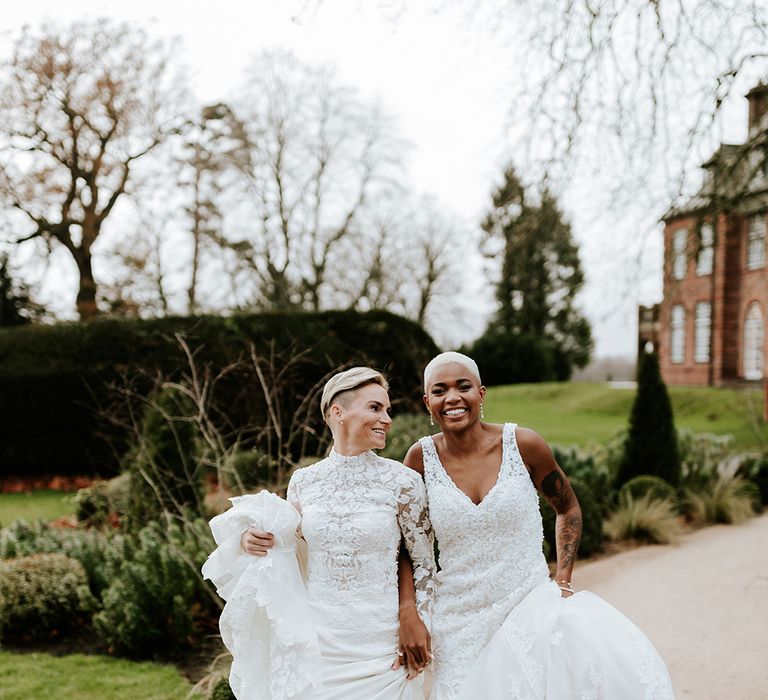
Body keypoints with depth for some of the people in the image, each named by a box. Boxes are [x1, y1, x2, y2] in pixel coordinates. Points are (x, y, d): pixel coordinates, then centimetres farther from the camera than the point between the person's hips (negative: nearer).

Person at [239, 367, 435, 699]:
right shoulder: (303, 481, 1)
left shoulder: (403, 481, -7)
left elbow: (425, 563, 2)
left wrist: (416, 621, -4)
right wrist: (254, 540, -4)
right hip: (318, 644, 2)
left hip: (381, 647, -2)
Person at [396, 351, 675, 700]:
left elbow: (568, 508, 10)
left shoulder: (522, 444, -7)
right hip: (460, 624, 1)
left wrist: (562, 579, 2)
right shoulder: (422, 457, -5)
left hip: (529, 605, 0)